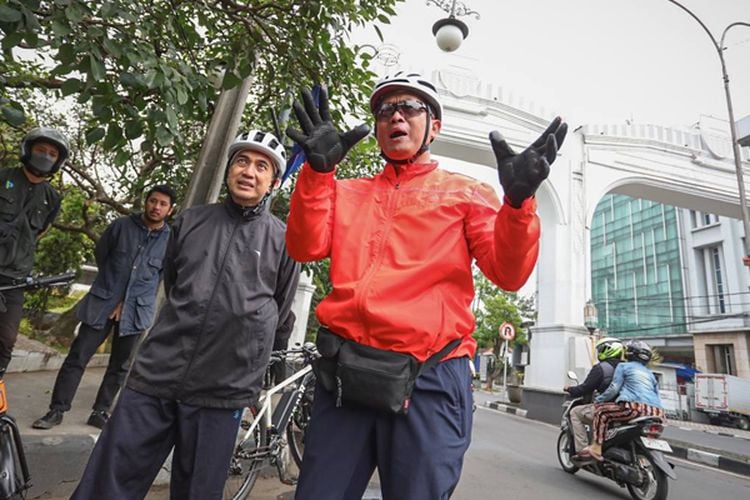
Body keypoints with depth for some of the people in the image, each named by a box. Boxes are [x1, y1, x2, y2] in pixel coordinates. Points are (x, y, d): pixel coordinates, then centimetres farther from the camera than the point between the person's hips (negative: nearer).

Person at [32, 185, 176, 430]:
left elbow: (158, 277, -1)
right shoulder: (121, 225, -3)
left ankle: (100, 411, 24)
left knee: (119, 365, 10)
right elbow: (100, 253, 12)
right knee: (77, 357, 1)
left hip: (135, 309, 1)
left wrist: (126, 302, -5)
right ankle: (57, 410, 15)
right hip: (102, 301, 0)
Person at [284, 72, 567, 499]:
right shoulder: (348, 191, 16)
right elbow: (307, 247, 1)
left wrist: (518, 199, -19)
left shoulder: (466, 192, 9)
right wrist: (318, 169, -12)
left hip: (429, 377, -2)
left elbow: (508, 273, -1)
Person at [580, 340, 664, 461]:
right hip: (657, 412, 8)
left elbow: (614, 388, 2)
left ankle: (596, 448, -11)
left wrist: (598, 399, 13)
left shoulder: (623, 366, 11)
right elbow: (657, 397, 26)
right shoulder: (650, 374, 30)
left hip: (636, 407, -8)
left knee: (601, 410, 0)